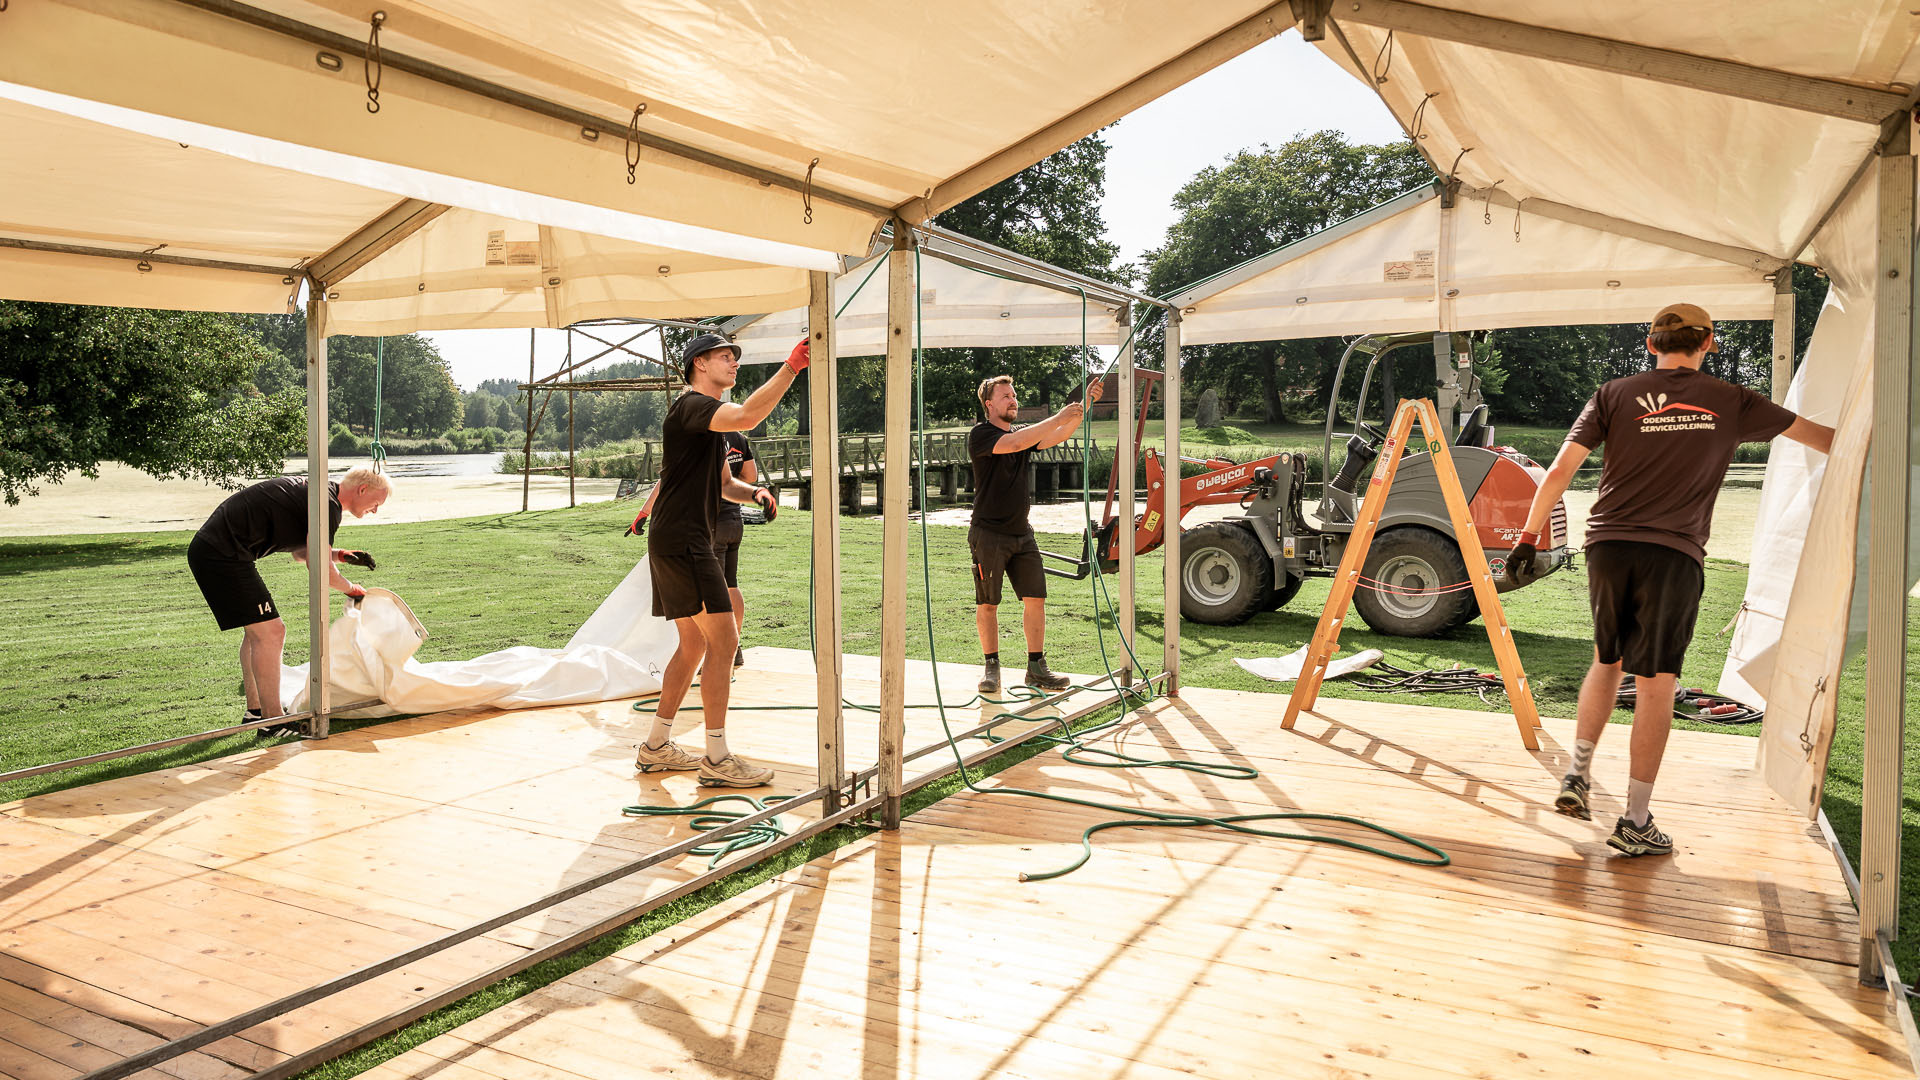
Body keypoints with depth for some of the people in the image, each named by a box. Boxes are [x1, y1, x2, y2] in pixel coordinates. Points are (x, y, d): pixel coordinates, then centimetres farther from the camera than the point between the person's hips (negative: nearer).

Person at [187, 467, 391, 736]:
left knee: (257, 630, 20)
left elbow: (300, 553, 28)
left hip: (209, 549, 11)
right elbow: (322, 571, -14)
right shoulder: (327, 504, -15)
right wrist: (352, 589, 4)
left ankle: (255, 709, 28)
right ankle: (272, 721, -7)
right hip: (222, 554, -11)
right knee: (270, 633, -11)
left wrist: (342, 555, 17)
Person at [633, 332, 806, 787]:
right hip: (681, 540, -11)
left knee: (693, 644, 14)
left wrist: (754, 493, 5)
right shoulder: (692, 406, -11)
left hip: (681, 544, 11)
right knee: (723, 640, -11)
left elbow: (724, 482, 25)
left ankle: (656, 747, 22)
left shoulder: (711, 417, 22)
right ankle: (717, 758, -6)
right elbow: (747, 416, -31)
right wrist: (791, 367, -28)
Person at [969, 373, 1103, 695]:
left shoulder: (1025, 432, 14)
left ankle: (1036, 668, 6)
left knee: (1035, 598, 0)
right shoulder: (981, 435, -8)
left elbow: (1057, 437, -2)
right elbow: (1016, 443, -26)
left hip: (1022, 533, 6)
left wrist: (1084, 407, -16)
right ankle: (991, 667, 14)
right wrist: (1060, 416, -27)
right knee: (987, 604, 2)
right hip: (989, 533, -6)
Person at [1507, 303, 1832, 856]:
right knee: (1655, 685, 1)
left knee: (1607, 662, 22)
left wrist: (1528, 538, 2)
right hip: (1673, 556, -2)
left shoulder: (1614, 395, 6)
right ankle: (1635, 822, 5)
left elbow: (1560, 470, -3)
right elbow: (1818, 435, 21)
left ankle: (1578, 773, 17)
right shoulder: (1731, 402, 7)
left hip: (1608, 546, 2)